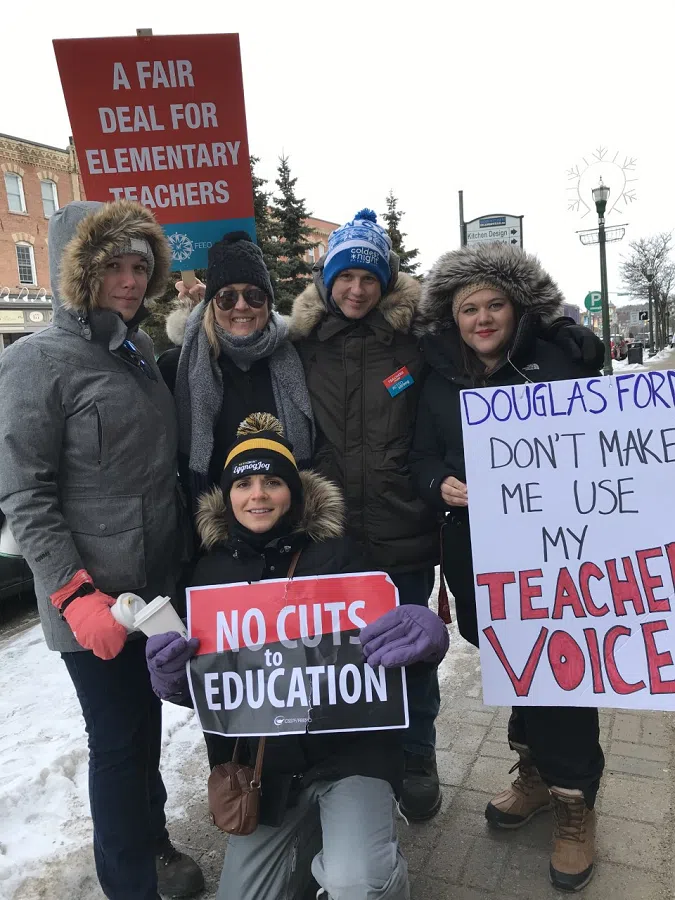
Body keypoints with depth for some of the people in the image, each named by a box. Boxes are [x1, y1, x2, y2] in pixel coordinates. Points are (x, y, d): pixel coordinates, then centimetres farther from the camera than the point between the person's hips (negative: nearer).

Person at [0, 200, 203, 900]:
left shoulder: (140, 354, 9)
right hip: (95, 603, -6)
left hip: (157, 589, 7)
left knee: (146, 722, 21)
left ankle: (152, 837, 43)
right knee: (116, 738, 7)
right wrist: (77, 593, -20)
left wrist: (180, 559, 15)